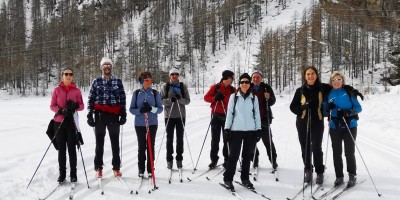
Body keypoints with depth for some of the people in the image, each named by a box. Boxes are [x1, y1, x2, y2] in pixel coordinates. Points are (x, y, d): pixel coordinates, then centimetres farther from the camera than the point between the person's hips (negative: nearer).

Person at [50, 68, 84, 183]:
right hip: (59, 122, 1)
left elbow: (82, 106, 4)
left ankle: (73, 173, 10)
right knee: (61, 149, 5)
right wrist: (61, 111, -16)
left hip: (71, 122, -1)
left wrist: (75, 106, -18)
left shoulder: (76, 90, 4)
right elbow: (52, 106, 3)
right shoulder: (57, 90, 5)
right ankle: (62, 173, 15)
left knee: (71, 148, 1)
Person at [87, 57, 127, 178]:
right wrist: (90, 114, -1)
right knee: (99, 142, 6)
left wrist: (123, 114, 0)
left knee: (115, 142, 5)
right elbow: (91, 99, 7)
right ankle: (98, 168, 15)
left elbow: (123, 99, 7)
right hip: (100, 115, 0)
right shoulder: (96, 82, 8)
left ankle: (116, 167, 14)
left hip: (114, 115, 0)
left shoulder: (118, 81, 8)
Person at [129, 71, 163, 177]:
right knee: (141, 146, 5)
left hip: (152, 123, 0)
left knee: (151, 146, 4)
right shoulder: (137, 93, 4)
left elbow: (160, 108, 2)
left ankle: (150, 169, 14)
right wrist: (140, 110, -16)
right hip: (139, 124, 0)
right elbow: (131, 109, 3)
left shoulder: (155, 93, 3)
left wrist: (151, 109, -18)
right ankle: (141, 169, 16)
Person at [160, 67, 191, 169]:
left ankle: (179, 159, 15)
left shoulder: (183, 86, 6)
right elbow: (161, 100, 1)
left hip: (180, 115, 1)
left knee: (180, 138, 5)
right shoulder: (165, 86, 4)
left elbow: (188, 101, 2)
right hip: (169, 115, -1)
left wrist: (180, 99, -17)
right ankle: (169, 160, 12)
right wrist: (169, 100, -18)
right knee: (169, 138, 3)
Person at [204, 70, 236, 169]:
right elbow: (206, 97, 0)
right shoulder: (215, 87, 0)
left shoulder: (233, 90, 5)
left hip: (227, 116, 1)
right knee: (215, 139, 3)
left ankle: (227, 160, 14)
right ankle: (214, 160, 12)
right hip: (216, 116, -1)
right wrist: (214, 98, -17)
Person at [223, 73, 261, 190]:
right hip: (236, 130, -2)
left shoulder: (254, 98, 7)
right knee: (234, 155, -3)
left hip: (250, 131, 2)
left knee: (247, 155, 10)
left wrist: (258, 129, 3)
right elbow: (229, 113, 2)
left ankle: (245, 178, 23)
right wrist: (227, 129, -3)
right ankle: (228, 178, 10)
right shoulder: (233, 96, 2)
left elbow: (257, 114, 9)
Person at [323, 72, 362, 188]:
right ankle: (339, 176, 18)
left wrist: (349, 112, -22)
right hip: (334, 127, 3)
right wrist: (328, 108, -13)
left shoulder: (349, 92, -2)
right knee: (336, 152, 6)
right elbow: (324, 111, 10)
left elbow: (359, 108, -3)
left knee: (349, 152, -1)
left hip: (350, 126, -3)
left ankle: (352, 176, 17)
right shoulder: (328, 94, 6)